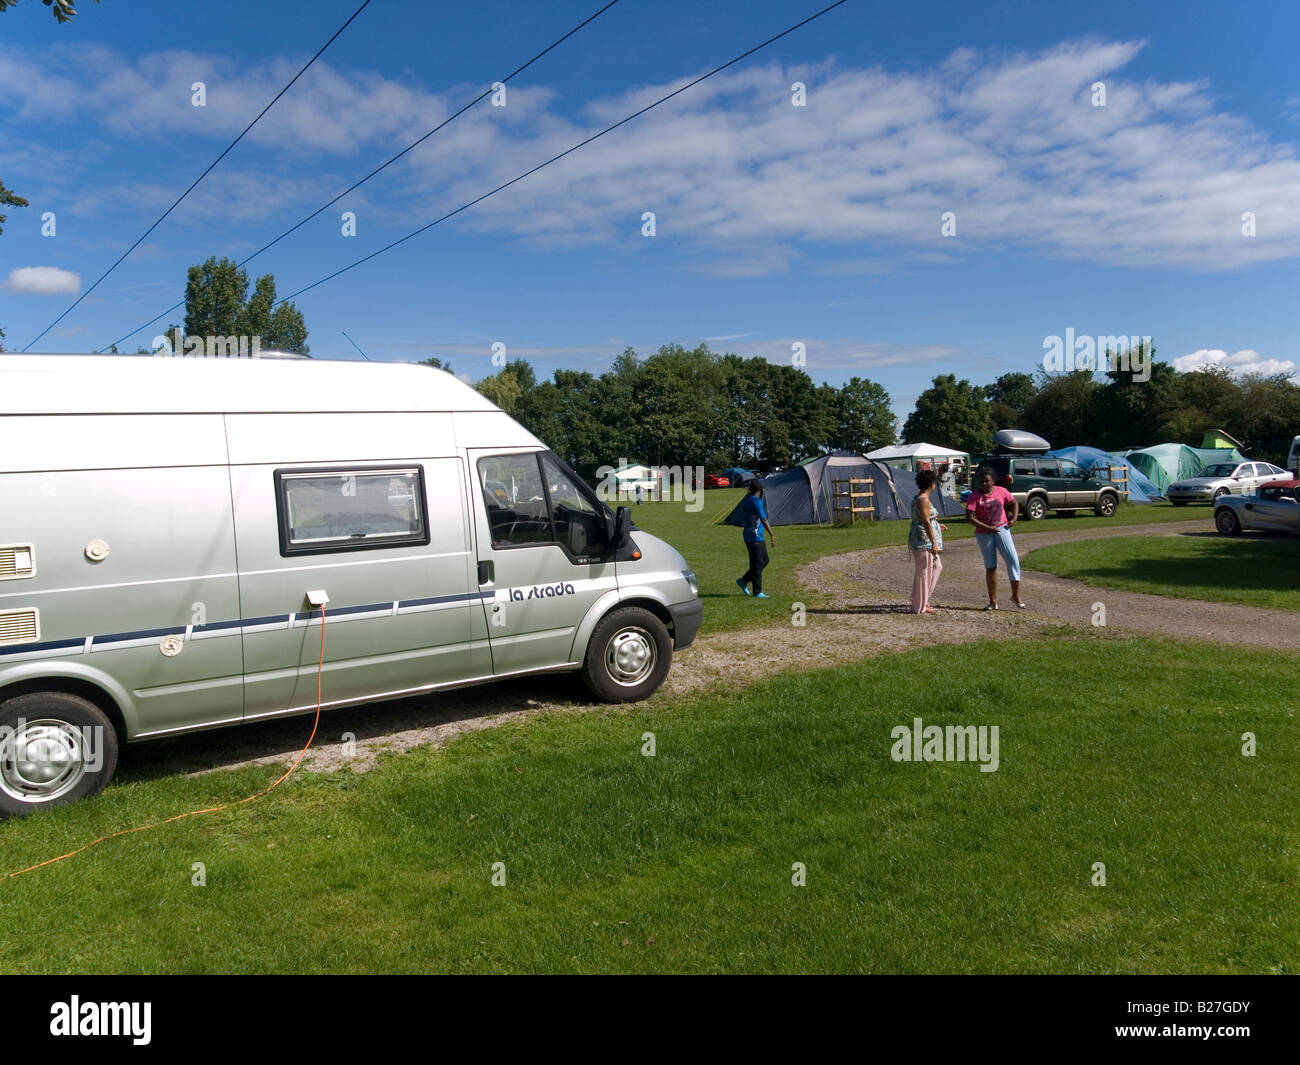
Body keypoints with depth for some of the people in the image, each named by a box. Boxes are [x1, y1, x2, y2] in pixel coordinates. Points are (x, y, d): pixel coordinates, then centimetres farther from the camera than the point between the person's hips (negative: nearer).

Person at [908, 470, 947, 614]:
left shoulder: (918, 498, 13)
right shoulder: (923, 500, -17)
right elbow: (926, 522, -23)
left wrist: (937, 525, 36)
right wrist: (934, 543, -24)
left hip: (920, 540, 10)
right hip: (924, 541, -10)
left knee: (937, 567, 19)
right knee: (924, 572, -2)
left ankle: (922, 599, 23)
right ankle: (919, 607, 6)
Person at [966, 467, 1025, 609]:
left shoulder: (1001, 491, 0)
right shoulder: (975, 496, -8)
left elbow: (1014, 503, 15)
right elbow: (970, 517, -14)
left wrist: (1014, 518, -1)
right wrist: (987, 527, -19)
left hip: (1002, 529, 1)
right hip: (984, 534, -1)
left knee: (1013, 559, -11)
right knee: (990, 567, 6)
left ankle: (1016, 596, 2)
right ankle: (993, 601, 12)